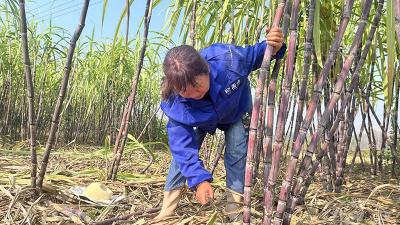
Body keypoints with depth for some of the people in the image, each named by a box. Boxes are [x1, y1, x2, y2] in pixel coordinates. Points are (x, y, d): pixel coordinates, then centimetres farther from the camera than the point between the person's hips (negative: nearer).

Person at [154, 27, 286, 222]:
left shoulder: (228, 58, -42)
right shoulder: (175, 103, -39)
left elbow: (255, 55, -21)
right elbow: (182, 144, -35)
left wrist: (273, 48, -43)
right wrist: (199, 179, -43)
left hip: (235, 113, 0)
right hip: (200, 120, 0)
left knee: (236, 153, -13)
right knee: (182, 150, -12)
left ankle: (234, 208, 6)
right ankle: (166, 211, 0)